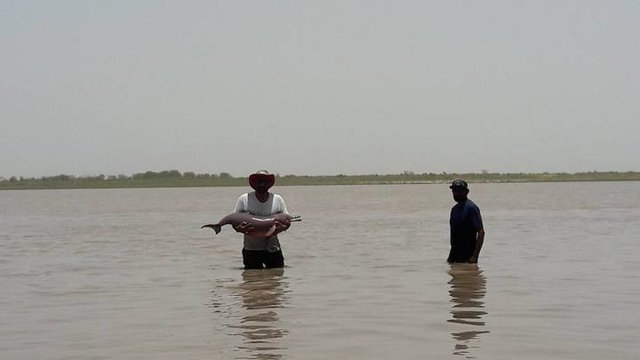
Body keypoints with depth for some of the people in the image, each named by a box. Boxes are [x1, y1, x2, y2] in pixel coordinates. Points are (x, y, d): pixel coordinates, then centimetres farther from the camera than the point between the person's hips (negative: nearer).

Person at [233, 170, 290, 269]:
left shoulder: (277, 199, 4)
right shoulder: (244, 199, 1)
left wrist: (282, 227, -17)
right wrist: (239, 228, -20)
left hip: (272, 249, 1)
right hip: (251, 249, -1)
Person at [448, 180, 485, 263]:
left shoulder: (471, 208, -12)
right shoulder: (454, 209, 14)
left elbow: (481, 232, -17)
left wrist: (475, 256, -22)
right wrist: (451, 256, 17)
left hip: (467, 257, -8)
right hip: (455, 256, 8)